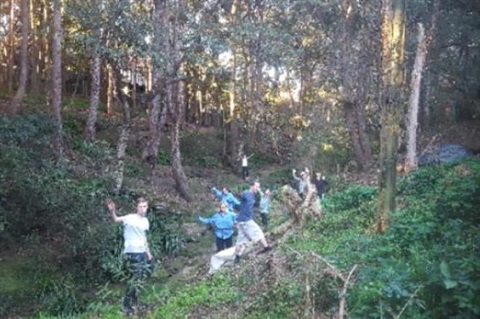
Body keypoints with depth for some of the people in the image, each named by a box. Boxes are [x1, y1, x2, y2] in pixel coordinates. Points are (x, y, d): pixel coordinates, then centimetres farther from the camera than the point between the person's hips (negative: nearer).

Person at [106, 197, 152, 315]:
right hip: (132, 252, -8)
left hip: (142, 252, 8)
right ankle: (126, 305, 1)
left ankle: (134, 300, 33)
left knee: (140, 277, 16)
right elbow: (116, 219, -28)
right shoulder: (130, 218, -13)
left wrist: (148, 252, 23)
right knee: (135, 277, -8)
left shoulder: (145, 221, 11)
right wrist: (112, 211, -49)